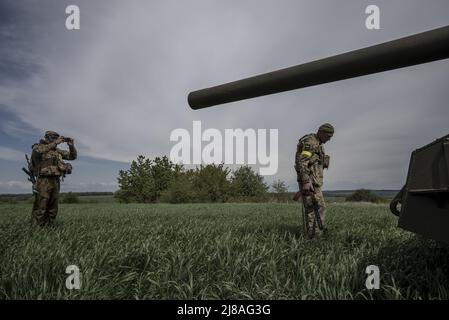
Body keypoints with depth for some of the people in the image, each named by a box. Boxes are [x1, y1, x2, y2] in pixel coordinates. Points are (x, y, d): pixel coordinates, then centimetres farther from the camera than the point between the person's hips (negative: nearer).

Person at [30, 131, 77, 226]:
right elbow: (39, 151, -23)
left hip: (56, 182, 6)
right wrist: (55, 143, -23)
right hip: (43, 181, -6)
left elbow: (72, 156, 17)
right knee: (40, 210, -8)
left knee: (52, 211, 8)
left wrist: (72, 146, -1)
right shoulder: (37, 147, 2)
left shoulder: (57, 150, 17)